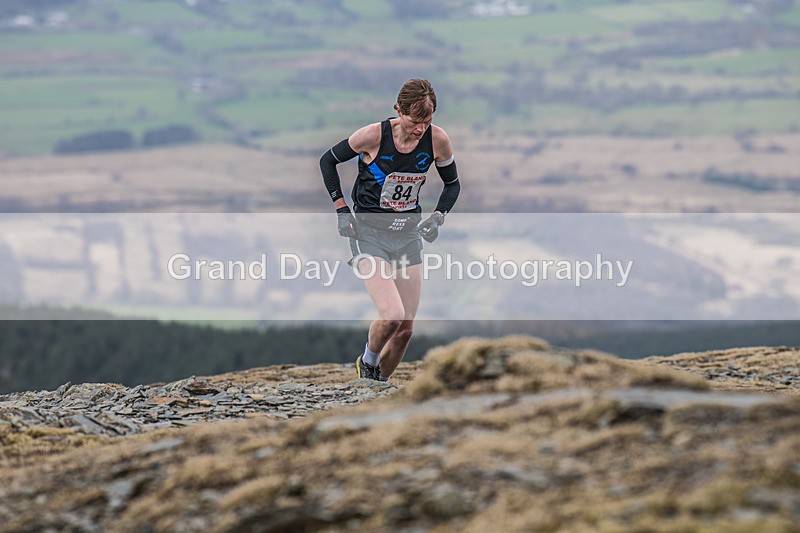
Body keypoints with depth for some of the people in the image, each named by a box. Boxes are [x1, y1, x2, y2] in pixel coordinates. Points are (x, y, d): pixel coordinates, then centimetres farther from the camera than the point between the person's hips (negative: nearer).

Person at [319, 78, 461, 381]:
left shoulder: (437, 140, -9)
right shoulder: (374, 135, -19)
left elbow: (453, 185, 10)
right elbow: (327, 161, -2)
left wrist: (437, 217, -7)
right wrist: (341, 210, -7)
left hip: (409, 233, 4)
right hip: (368, 232, -4)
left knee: (406, 328, 3)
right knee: (392, 315, -22)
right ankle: (367, 363, 9)